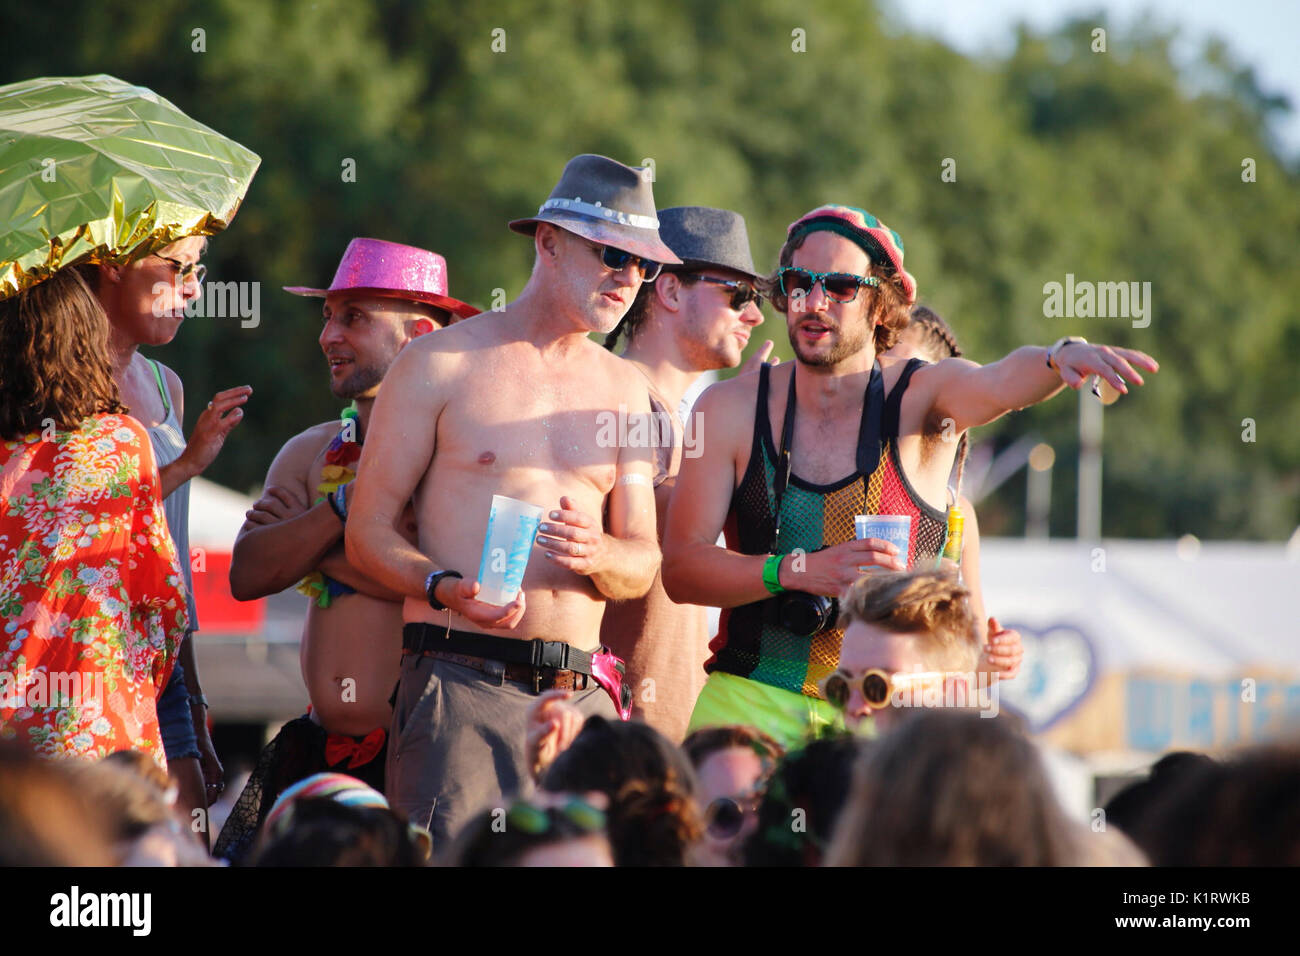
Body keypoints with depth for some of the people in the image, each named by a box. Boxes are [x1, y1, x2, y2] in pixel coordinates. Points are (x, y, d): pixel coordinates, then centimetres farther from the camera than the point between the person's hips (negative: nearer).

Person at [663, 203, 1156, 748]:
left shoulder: (921, 396, 1)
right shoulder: (730, 409, 3)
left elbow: (1000, 384, -22)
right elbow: (680, 566, -2)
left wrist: (1062, 359, -45)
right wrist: (802, 571, -18)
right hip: (752, 701, 0)